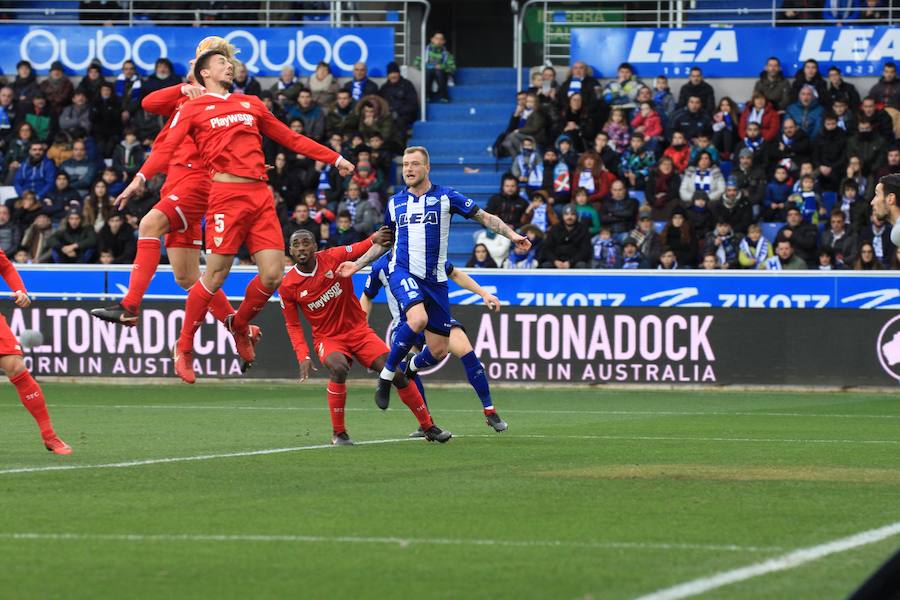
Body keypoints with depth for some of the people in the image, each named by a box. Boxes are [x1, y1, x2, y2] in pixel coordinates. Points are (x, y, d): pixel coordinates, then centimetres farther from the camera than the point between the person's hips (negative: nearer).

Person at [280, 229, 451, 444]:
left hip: (358, 330, 1)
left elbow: (361, 249, -14)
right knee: (338, 368, -34)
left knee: (397, 373, -8)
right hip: (328, 338, -1)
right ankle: (338, 433, -19)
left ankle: (428, 427, 8)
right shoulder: (287, 287, -8)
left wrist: (375, 240, -39)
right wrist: (303, 357, -13)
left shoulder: (333, 257, -10)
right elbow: (293, 326, 0)